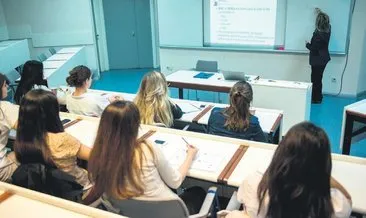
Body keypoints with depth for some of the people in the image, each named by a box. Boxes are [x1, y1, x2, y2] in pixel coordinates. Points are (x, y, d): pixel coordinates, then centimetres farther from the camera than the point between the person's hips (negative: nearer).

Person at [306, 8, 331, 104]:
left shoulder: (318, 34, -24)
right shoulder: (327, 29, 1)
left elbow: (313, 48, -21)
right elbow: (325, 20, 23)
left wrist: (307, 44, -1)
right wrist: (320, 13, 37)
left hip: (317, 60, -8)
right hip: (324, 58, 9)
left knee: (315, 79, 2)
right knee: (318, 78, 18)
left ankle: (316, 99, 11)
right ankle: (318, 97, 28)